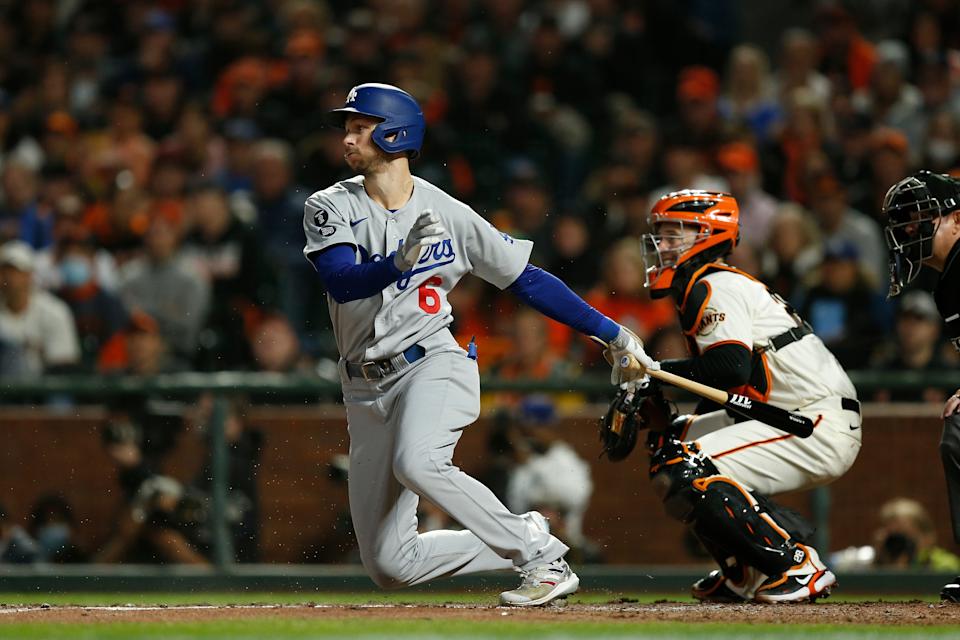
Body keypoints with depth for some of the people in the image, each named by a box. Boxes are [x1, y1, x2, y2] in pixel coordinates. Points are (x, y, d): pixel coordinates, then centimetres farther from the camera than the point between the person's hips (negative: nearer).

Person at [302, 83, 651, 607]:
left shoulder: (448, 214, -2)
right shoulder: (330, 209, 0)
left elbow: (527, 280, 4)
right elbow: (341, 282, -18)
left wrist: (613, 334, 2)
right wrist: (401, 262, -37)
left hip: (434, 366, -3)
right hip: (366, 390, 4)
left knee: (416, 462, -37)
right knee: (388, 564, -2)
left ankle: (543, 558, -23)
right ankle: (518, 545, 17)